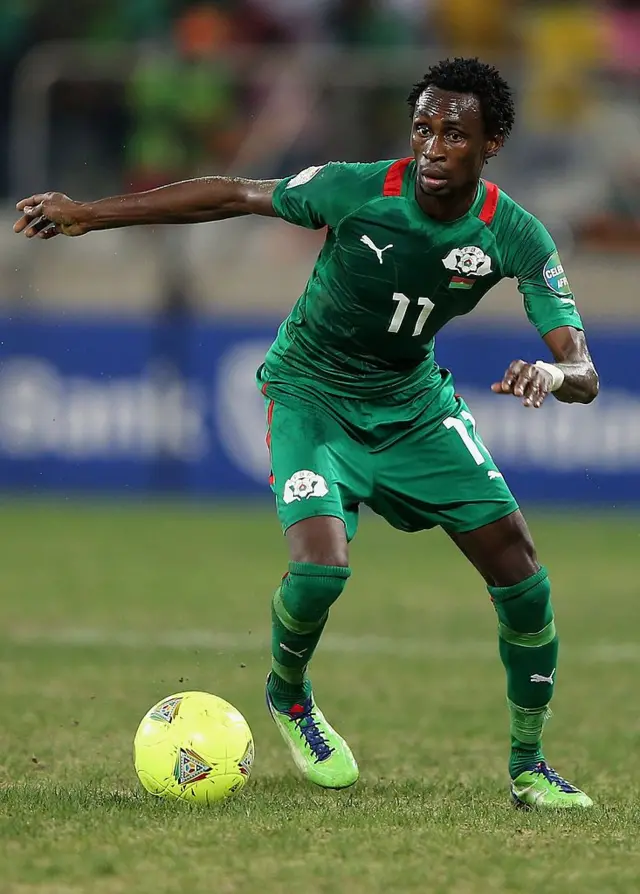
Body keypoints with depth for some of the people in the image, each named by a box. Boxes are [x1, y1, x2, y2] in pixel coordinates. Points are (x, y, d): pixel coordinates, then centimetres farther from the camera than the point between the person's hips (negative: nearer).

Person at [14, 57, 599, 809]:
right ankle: (287, 692, 11)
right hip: (311, 396, -3)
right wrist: (91, 214, -12)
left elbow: (584, 375, -20)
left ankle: (528, 768, 12)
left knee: (521, 577, -7)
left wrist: (551, 373, -46)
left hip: (415, 402, 3)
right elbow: (234, 196, -12)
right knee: (321, 567, -25)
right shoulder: (357, 191, -25)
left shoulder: (516, 237, -19)